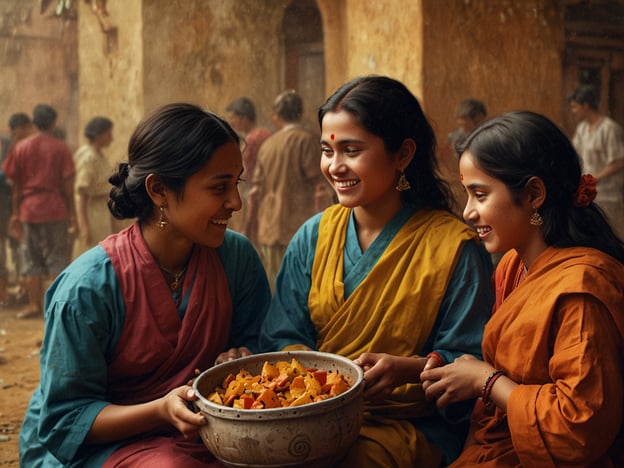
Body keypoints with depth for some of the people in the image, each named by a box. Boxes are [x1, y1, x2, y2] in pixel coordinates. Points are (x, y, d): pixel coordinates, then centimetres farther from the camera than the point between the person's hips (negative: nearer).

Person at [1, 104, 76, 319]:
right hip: (55, 210, -2)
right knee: (57, 258, 4)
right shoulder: (60, 148, -2)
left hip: (29, 209, 2)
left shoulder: (21, 148, 4)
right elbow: (67, 184, -5)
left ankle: (34, 305, 9)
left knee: (32, 260, 8)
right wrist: (70, 212, 2)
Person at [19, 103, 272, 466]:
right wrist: (160, 410, -29)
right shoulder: (89, 287, -20)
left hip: (202, 433, 5)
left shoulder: (238, 257, -5)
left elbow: (251, 338, 12)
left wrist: (243, 357, -12)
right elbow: (65, 419, -14)